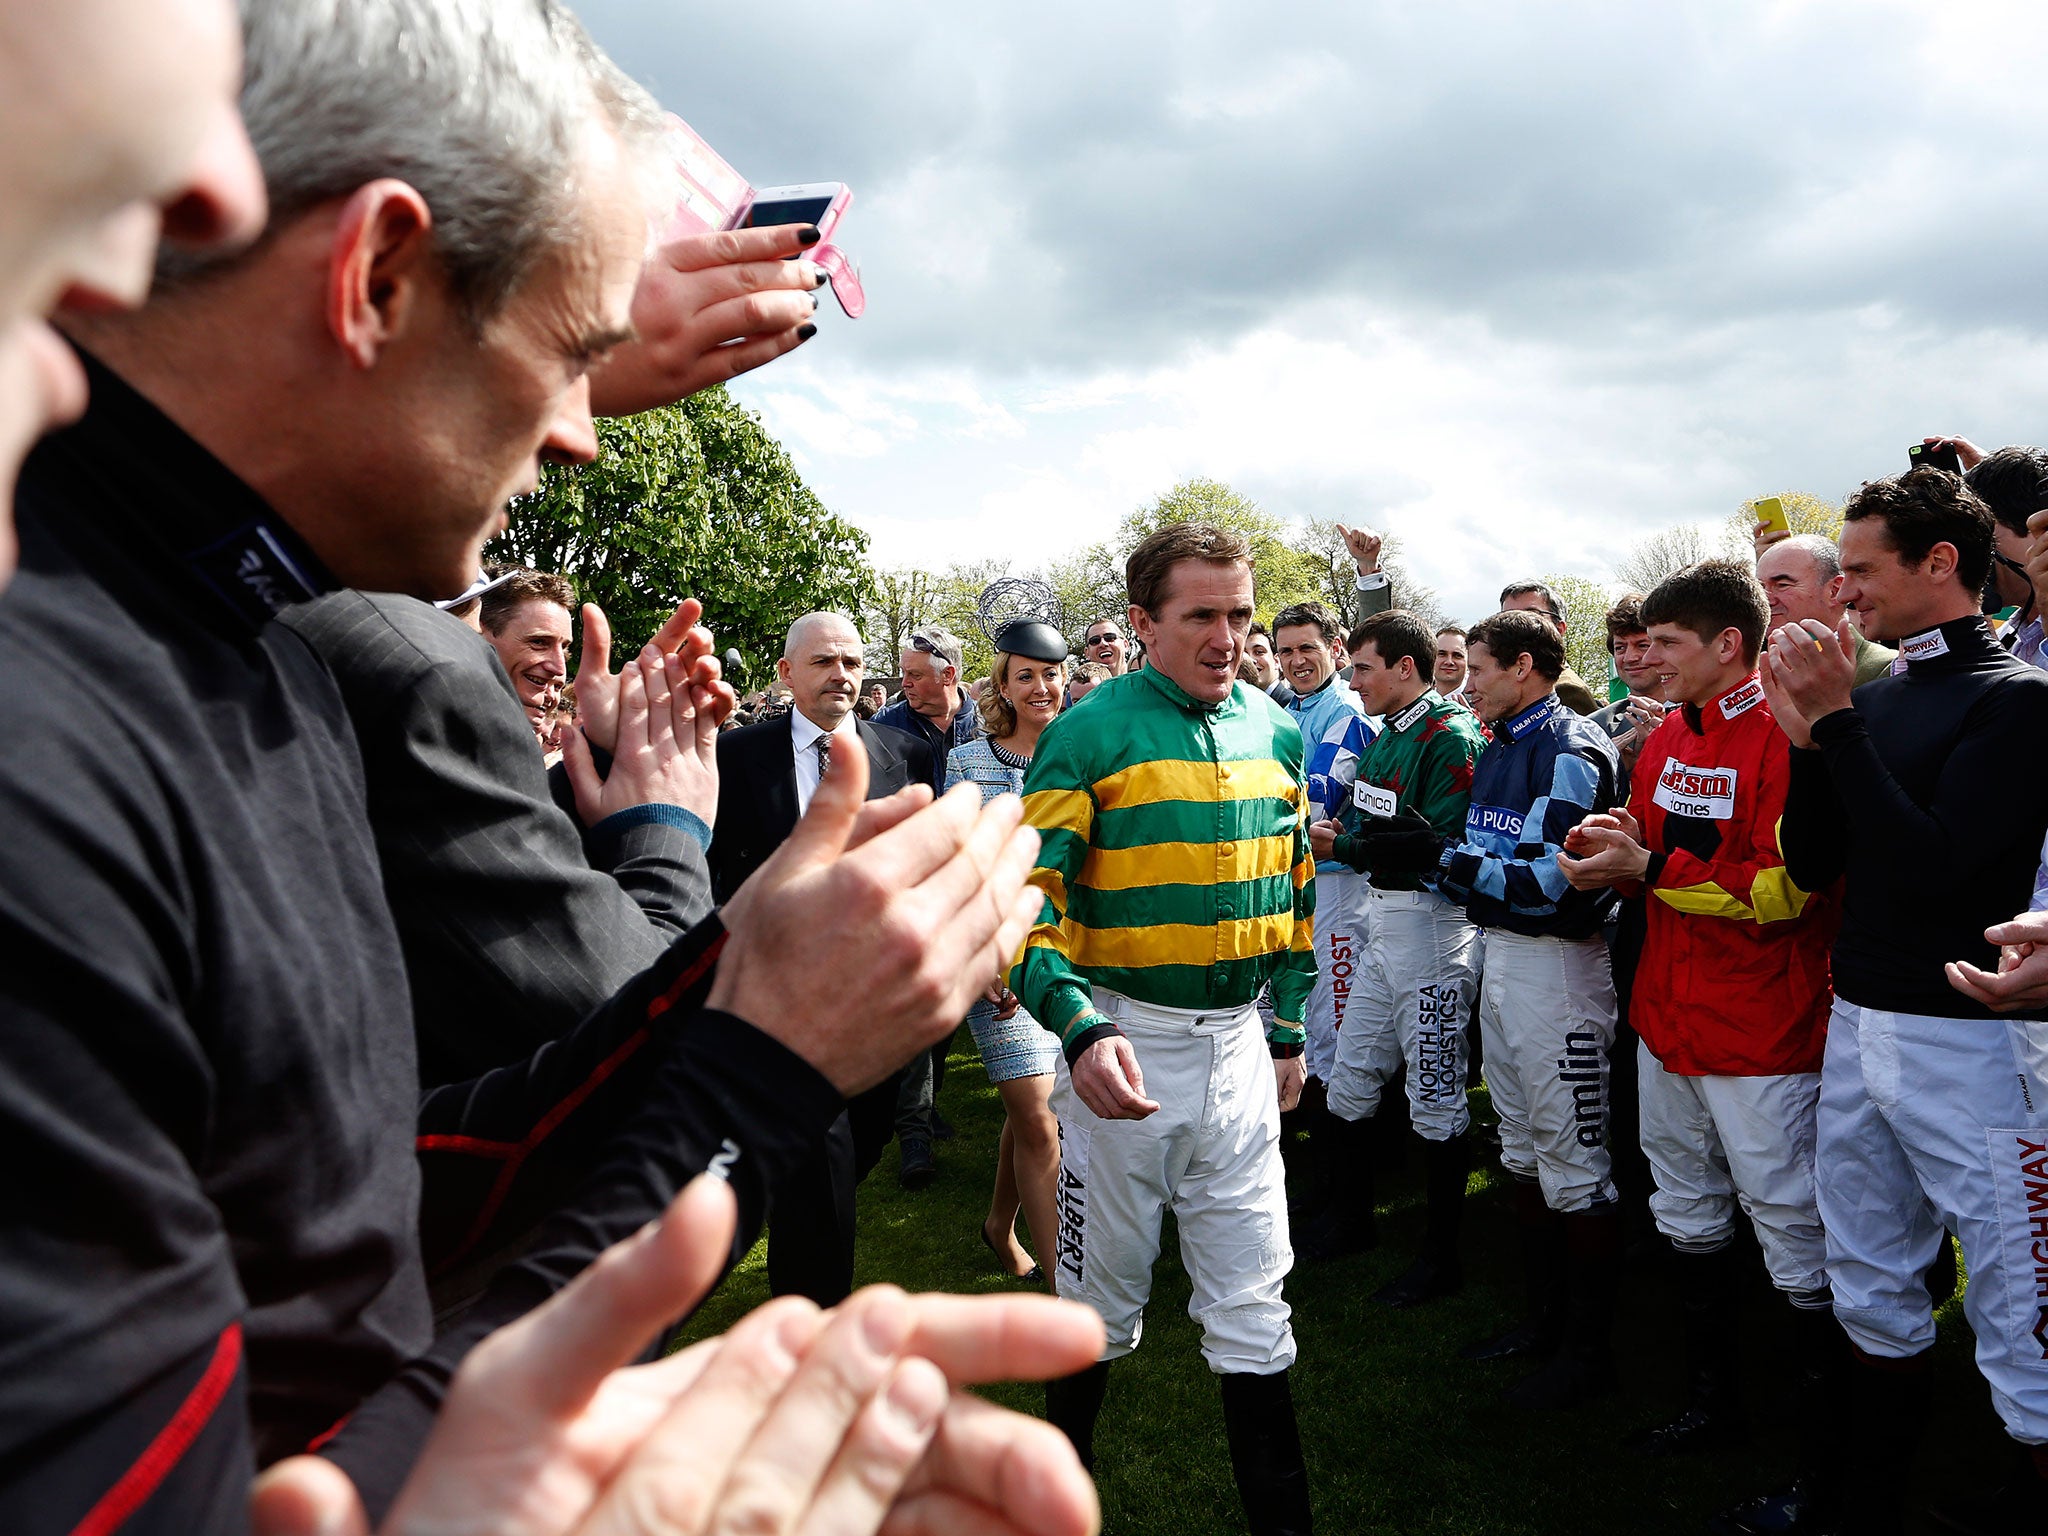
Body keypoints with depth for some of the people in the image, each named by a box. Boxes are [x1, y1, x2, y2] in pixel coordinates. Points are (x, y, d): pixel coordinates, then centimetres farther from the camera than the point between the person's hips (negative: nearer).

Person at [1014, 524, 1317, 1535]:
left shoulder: (1277, 733, 6)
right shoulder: (1090, 732, -11)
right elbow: (1027, 898, -15)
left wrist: (1288, 1028, 16)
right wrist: (1080, 1030, -29)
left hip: (1237, 1041, 4)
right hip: (1122, 1041, -3)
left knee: (1252, 1301, 11)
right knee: (1103, 1298, 13)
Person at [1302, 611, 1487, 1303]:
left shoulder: (1451, 736, -15)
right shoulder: (1388, 733, 14)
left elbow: (1440, 842, -24)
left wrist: (1348, 848, -18)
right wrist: (1338, 828, -2)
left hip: (1430, 920, -9)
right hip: (1382, 915, 9)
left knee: (1435, 1095, 2)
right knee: (1351, 1078, 16)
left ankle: (1442, 1254, 16)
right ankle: (1350, 1218, 34)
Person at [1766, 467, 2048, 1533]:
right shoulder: (1874, 696, 10)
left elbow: (1931, 867, -21)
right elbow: (1810, 866, 8)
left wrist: (1839, 720, -19)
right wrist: (1808, 736, -3)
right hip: (1857, 1025, 8)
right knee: (1873, 1294, 18)